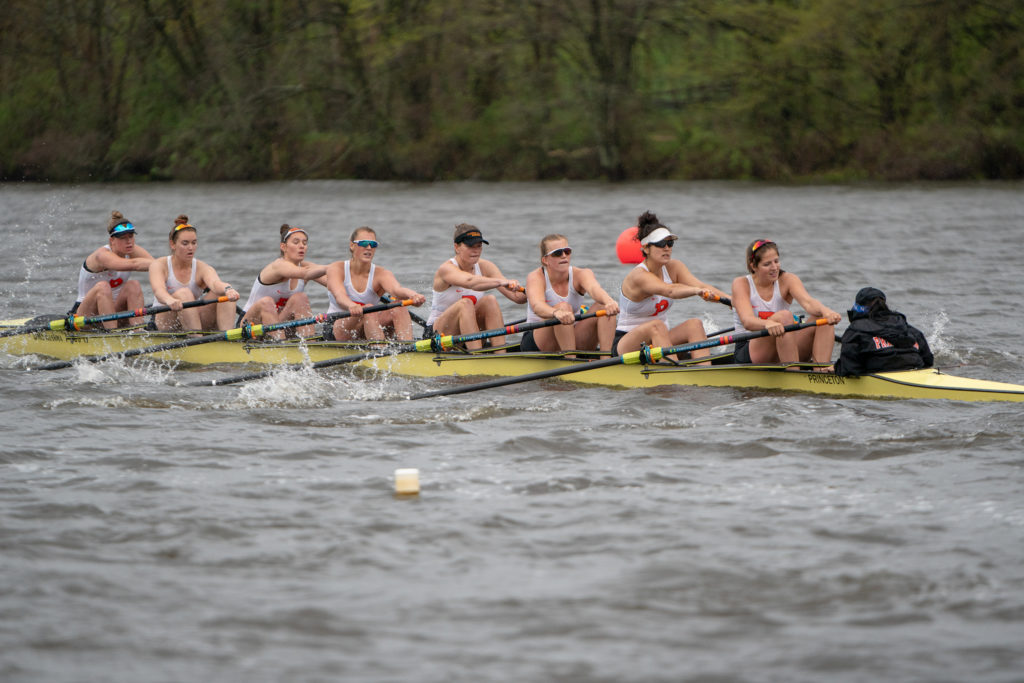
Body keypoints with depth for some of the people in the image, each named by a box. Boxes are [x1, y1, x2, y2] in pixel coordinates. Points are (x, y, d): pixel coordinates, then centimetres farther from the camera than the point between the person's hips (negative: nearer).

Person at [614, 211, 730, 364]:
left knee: (694, 324, -18)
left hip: (659, 341, 7)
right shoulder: (639, 276, -21)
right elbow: (669, 290, -40)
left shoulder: (674, 268, 0)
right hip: (625, 344, -7)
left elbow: (701, 285, -15)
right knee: (656, 326, -35)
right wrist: (697, 291, -58)